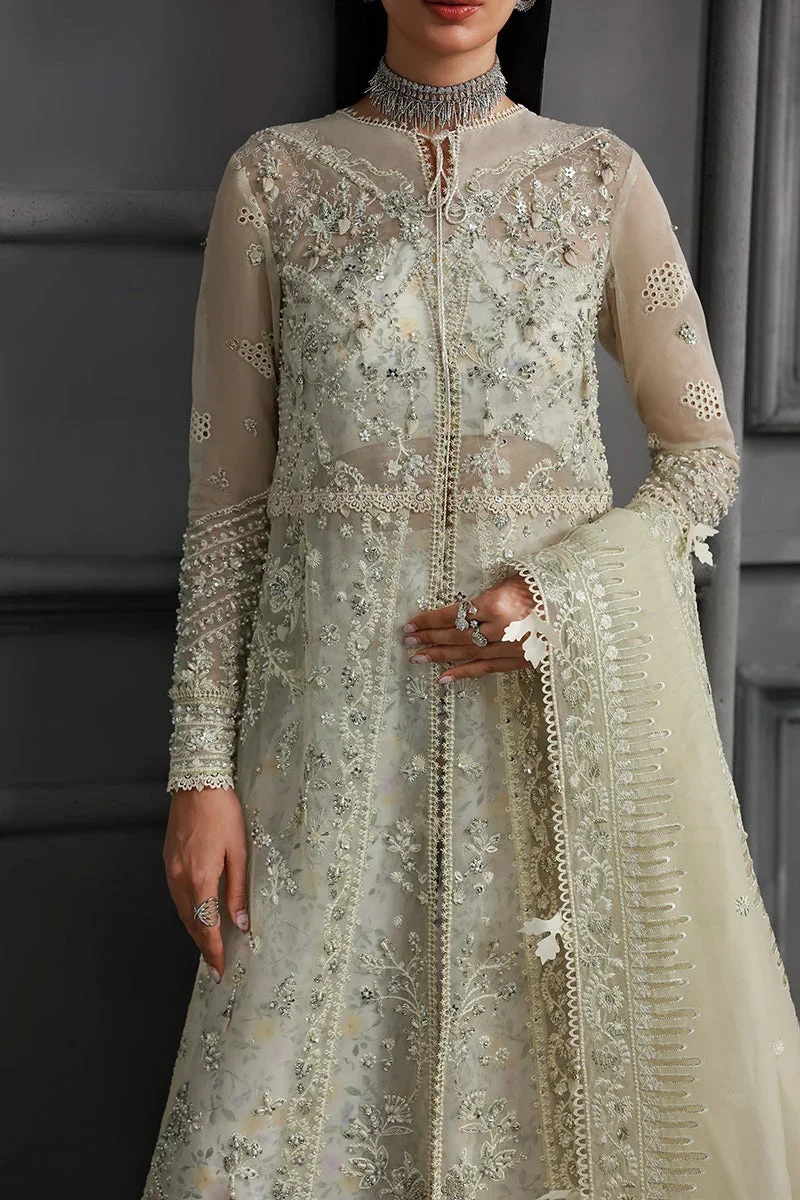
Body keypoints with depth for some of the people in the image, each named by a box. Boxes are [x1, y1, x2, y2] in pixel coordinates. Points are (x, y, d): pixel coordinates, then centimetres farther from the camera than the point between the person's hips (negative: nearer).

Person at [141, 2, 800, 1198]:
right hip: (349, 703, 0)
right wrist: (201, 768, -3)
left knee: (588, 1054, 6)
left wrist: (559, 593, -11)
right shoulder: (271, 180, 4)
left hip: (572, 688, 1)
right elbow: (226, 497, 3)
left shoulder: (601, 178, 5)